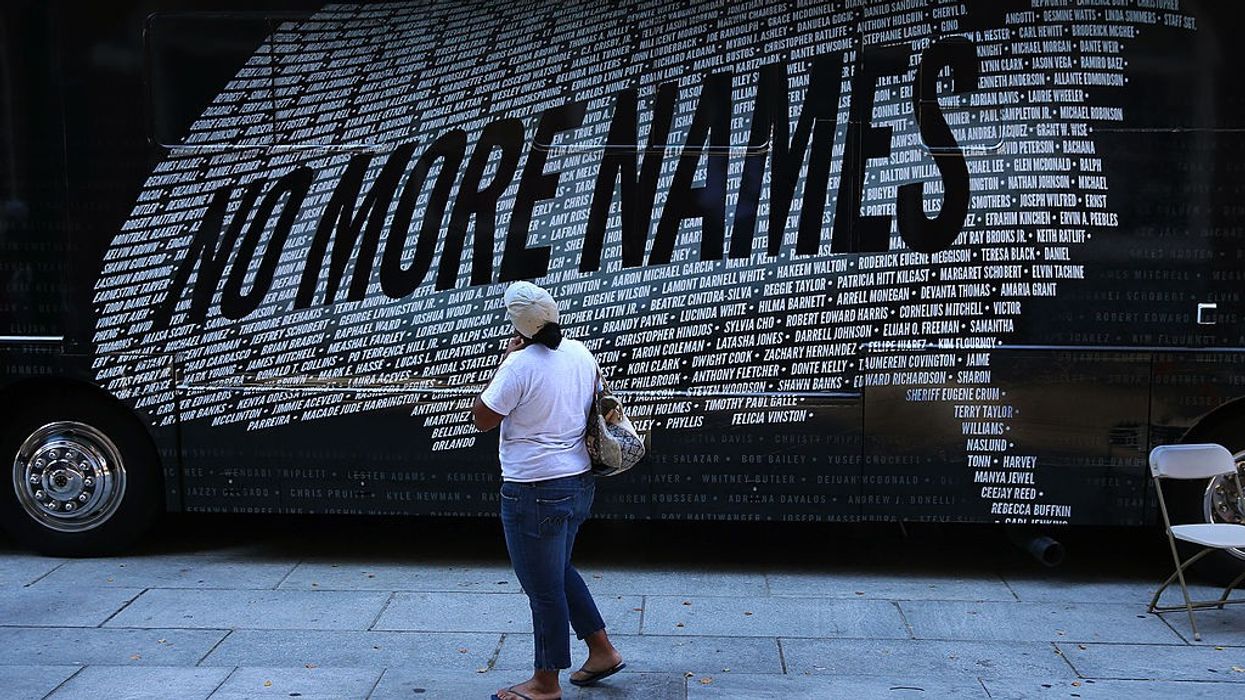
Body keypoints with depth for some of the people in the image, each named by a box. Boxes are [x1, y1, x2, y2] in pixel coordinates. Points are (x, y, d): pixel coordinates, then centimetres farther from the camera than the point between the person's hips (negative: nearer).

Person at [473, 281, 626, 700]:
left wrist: (504, 361, -9)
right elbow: (594, 401, 19)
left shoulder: (520, 365, -22)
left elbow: (483, 419, -13)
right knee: (559, 572, 26)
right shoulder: (580, 353, 3)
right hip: (578, 481, 9)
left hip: (535, 491, -9)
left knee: (543, 588, 5)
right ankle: (602, 650, 31)